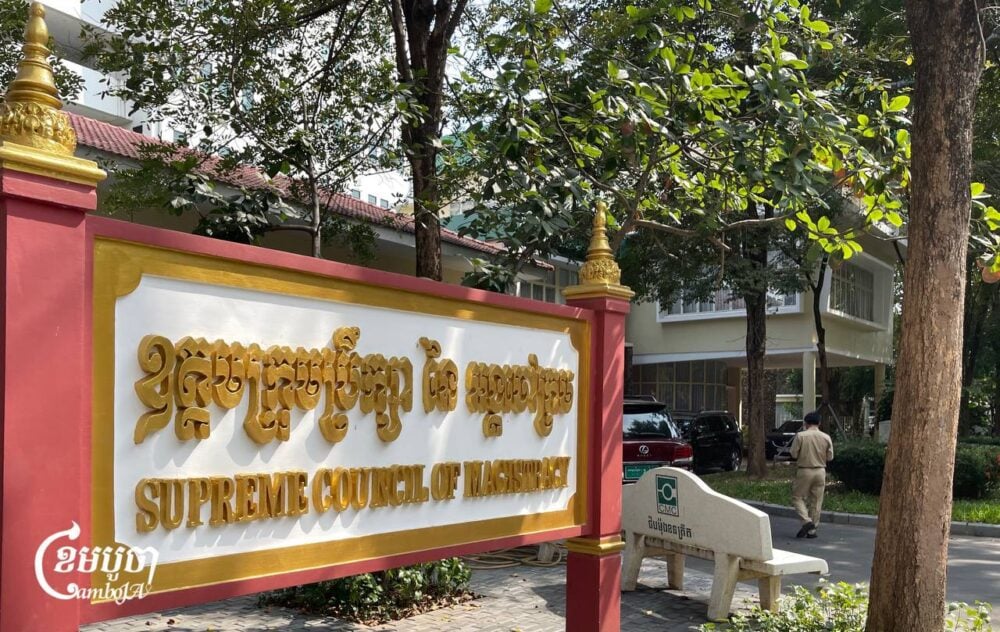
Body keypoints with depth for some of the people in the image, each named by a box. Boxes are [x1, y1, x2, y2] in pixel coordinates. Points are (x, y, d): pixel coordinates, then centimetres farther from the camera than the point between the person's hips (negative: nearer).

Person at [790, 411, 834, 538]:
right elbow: (830, 457, 3)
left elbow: (793, 454, -8)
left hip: (804, 471, -3)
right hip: (820, 471, 3)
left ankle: (807, 521, -11)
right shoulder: (826, 437, -2)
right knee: (816, 502, 10)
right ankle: (812, 530, 14)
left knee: (797, 497, 9)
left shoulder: (800, 436, -11)